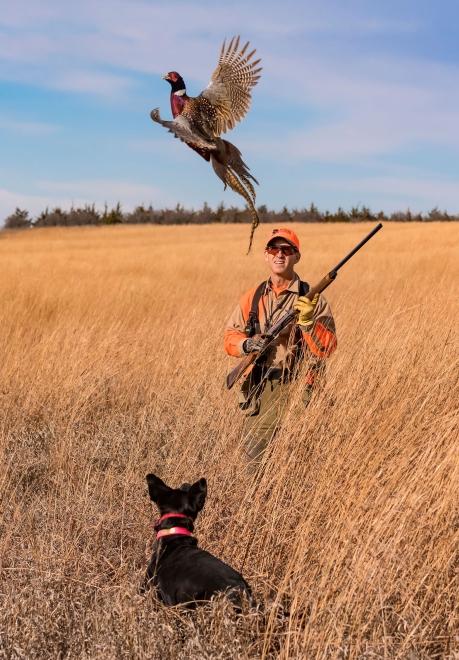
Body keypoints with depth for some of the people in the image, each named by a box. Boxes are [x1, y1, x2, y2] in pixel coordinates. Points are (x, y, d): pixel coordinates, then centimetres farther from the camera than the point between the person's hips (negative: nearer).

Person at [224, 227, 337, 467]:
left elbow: (327, 348, -7)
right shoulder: (253, 297, 12)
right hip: (258, 395, 3)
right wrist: (247, 344, -11)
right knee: (256, 465, 6)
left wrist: (308, 321, -22)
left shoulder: (312, 298, 0)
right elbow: (230, 337, 10)